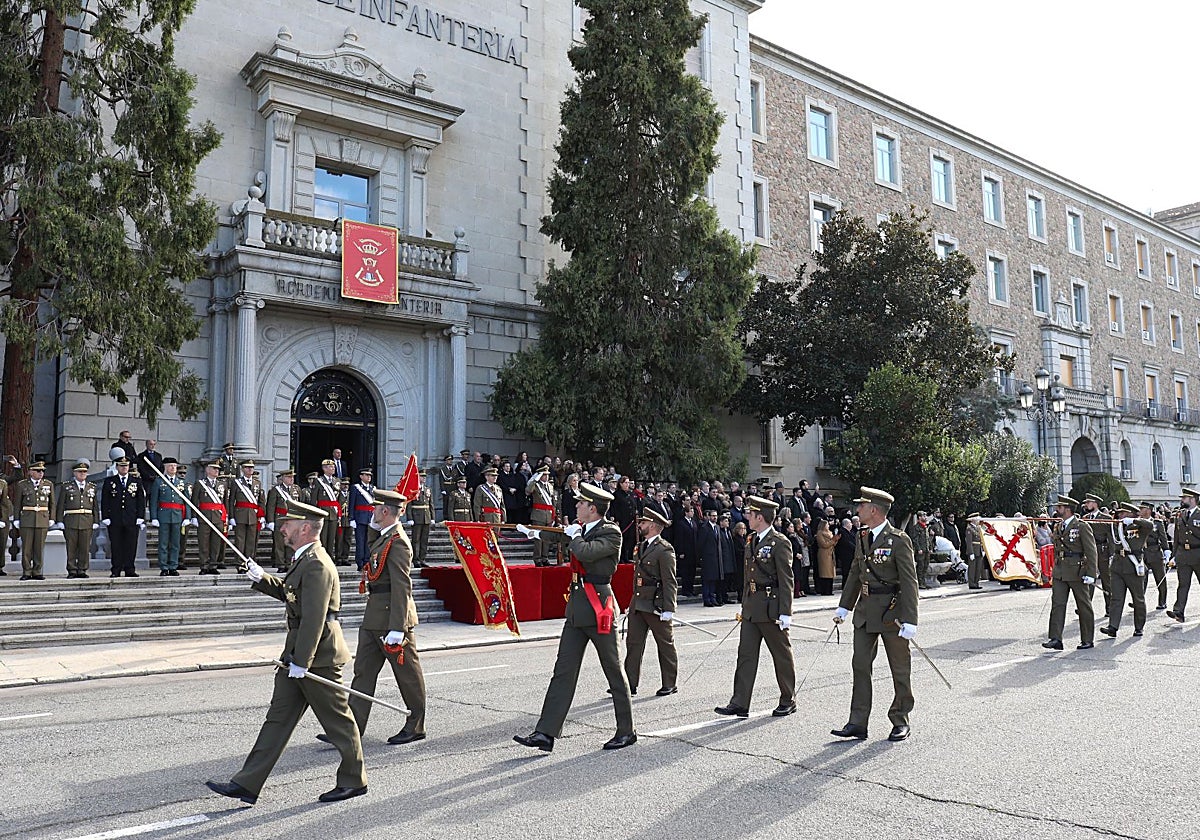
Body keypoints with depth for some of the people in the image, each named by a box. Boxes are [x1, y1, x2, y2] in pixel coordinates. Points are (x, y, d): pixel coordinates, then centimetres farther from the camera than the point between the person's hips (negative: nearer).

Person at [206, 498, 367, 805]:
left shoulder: (317, 565, -21)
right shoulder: (304, 560, 12)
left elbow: (314, 618, -25)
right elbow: (288, 591, 27)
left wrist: (300, 662, -25)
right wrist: (261, 579, 13)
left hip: (317, 656, -10)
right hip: (298, 652, 10)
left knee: (337, 720, 5)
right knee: (278, 717, 11)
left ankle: (353, 781, 19)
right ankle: (247, 784, 16)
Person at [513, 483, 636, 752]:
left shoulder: (611, 533, -12)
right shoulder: (581, 529, 11)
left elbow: (585, 552, -29)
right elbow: (560, 535, 33)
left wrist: (573, 535, -9)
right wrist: (532, 532, 49)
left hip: (599, 607, -8)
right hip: (577, 608, 8)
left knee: (614, 671, 4)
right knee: (563, 670, 4)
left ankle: (627, 731, 18)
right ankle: (545, 733, 4)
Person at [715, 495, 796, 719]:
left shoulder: (779, 542, -13)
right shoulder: (751, 541, 12)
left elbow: (786, 580, -15)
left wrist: (785, 612, -17)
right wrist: (744, 604, 17)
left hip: (772, 607, -8)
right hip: (751, 607, 8)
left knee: (782, 655, 8)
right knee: (746, 654, 4)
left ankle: (788, 700, 22)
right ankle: (740, 703, 5)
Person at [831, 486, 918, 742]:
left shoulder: (899, 540, -13)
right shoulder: (862, 538, 8)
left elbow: (909, 582, -15)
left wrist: (909, 620, -19)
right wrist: (844, 606, 16)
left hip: (892, 612, -7)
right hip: (865, 611, 7)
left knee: (900, 669, 8)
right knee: (860, 665, 4)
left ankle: (900, 721, 22)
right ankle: (858, 723, 9)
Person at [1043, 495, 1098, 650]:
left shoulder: (1082, 526, -9)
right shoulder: (1058, 527, 13)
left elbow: (1091, 551, -11)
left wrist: (1090, 574, -16)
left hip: (1077, 572, -6)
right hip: (1060, 573, 6)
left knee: (1084, 607, 6)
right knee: (1057, 604, -4)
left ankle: (1087, 640, 16)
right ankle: (1055, 639, -7)